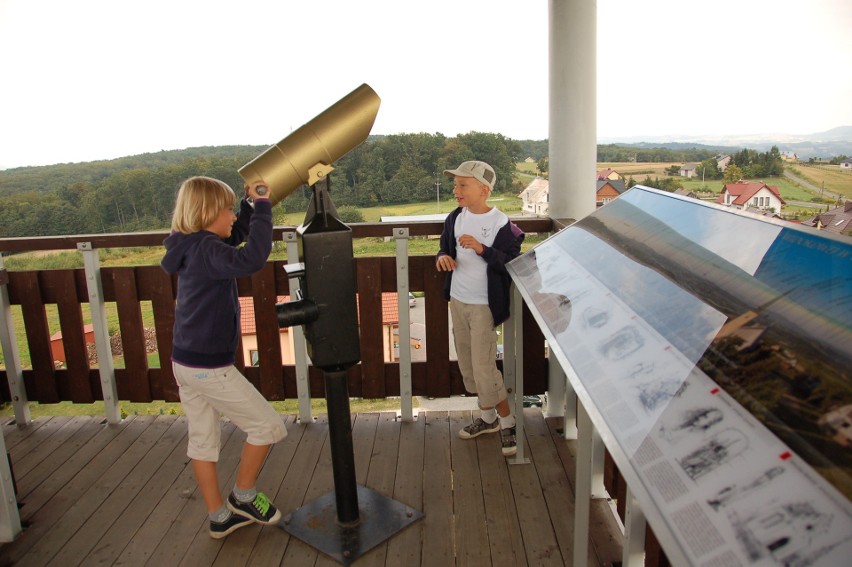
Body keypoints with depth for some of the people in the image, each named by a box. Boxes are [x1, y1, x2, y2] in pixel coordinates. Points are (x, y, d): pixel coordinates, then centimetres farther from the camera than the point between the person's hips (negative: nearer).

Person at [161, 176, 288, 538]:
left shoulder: (193, 247, 7)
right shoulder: (206, 250, -22)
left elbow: (236, 235, 23)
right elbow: (251, 259, -40)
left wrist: (253, 203, 10)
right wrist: (262, 207, -30)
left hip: (185, 362, 10)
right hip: (211, 367, -9)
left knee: (203, 440, 16)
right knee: (268, 426, 5)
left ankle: (220, 517, 30)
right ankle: (243, 497, 21)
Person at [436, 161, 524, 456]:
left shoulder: (501, 224, -15)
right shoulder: (455, 218, 3)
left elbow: (513, 265, -17)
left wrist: (482, 249, -28)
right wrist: (443, 256, -8)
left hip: (483, 305, -7)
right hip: (457, 300, 7)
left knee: (484, 368, -6)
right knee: (468, 365, 15)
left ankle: (507, 422, 15)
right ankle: (488, 417, 32)